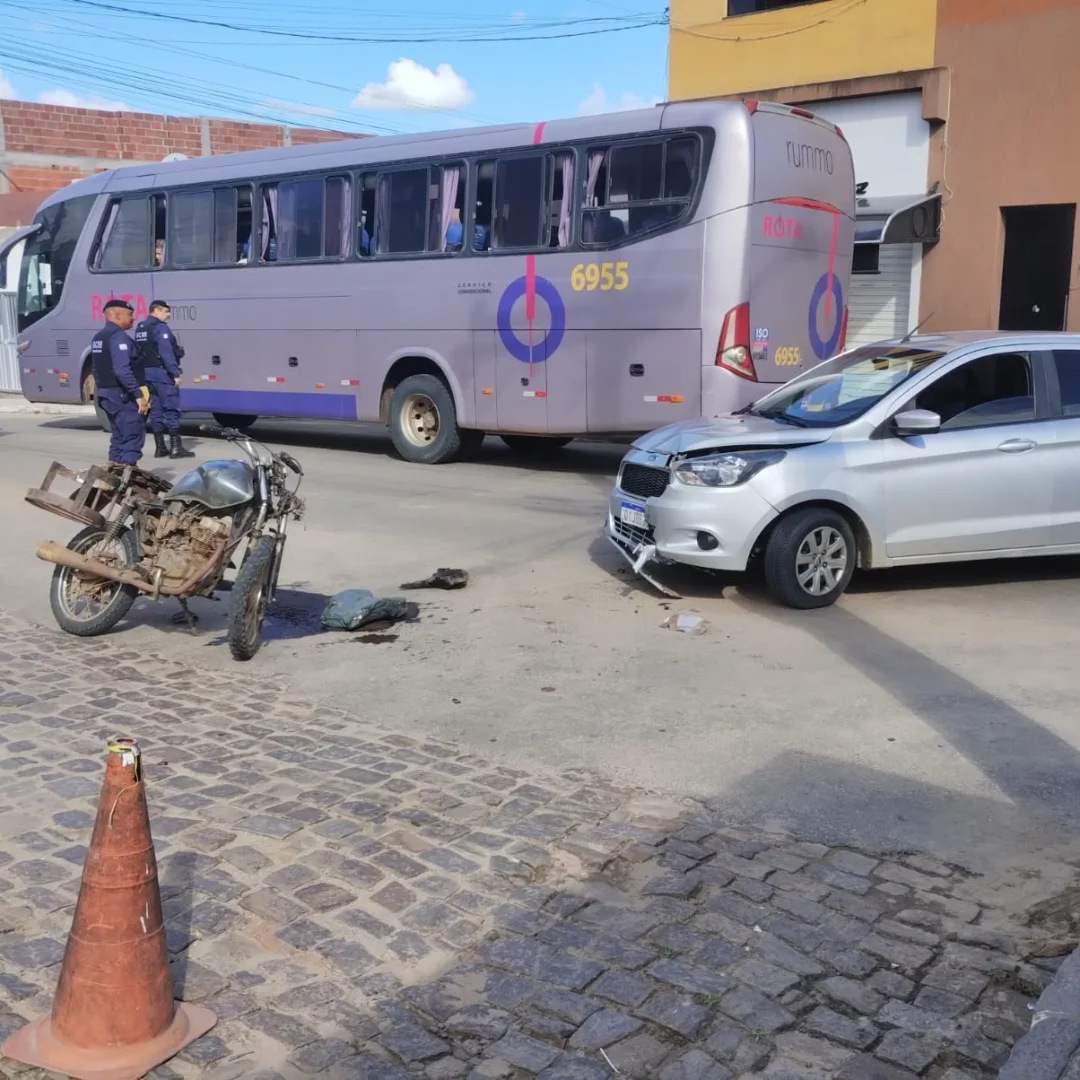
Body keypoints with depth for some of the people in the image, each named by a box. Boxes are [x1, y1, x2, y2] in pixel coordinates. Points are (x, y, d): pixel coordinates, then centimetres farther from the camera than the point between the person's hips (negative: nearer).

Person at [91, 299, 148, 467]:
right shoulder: (118, 337, -16)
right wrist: (139, 395, -26)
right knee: (133, 436, -7)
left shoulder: (98, 337, 15)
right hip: (122, 395, -10)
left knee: (119, 436, 16)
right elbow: (122, 370, -26)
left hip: (105, 394, 10)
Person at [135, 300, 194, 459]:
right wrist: (176, 373, -22)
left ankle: (160, 447, 12)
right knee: (171, 409, -6)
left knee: (156, 409, 11)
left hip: (146, 373, 9)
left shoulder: (140, 328, 16)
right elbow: (166, 353, -21)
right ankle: (175, 447, -8)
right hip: (161, 372, -9)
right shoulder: (160, 328, -12)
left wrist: (143, 371, 18)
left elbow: (139, 352, 16)